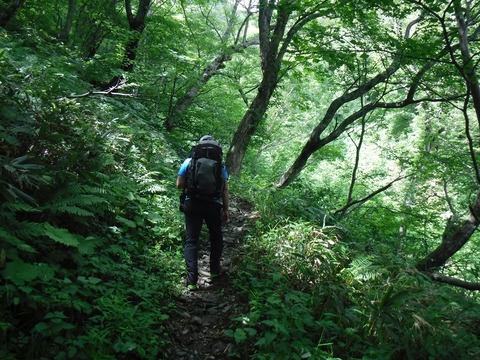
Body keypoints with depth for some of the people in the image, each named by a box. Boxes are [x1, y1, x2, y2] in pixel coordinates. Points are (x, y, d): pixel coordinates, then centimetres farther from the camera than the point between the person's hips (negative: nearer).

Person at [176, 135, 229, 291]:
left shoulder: (189, 161, 2)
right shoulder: (220, 164, 3)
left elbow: (179, 184, 2)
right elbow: (225, 189, 0)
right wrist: (226, 209, 7)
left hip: (192, 204, 0)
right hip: (213, 205, 1)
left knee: (191, 240, 3)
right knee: (216, 236, 21)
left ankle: (192, 280, -3)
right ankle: (215, 270, 29)